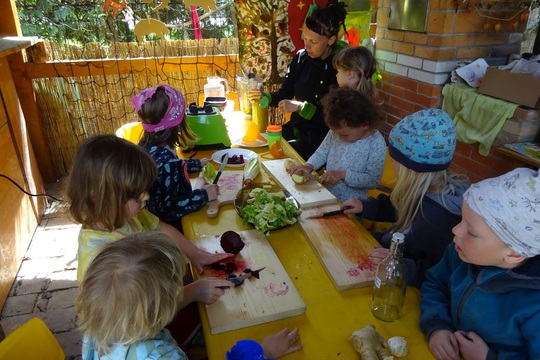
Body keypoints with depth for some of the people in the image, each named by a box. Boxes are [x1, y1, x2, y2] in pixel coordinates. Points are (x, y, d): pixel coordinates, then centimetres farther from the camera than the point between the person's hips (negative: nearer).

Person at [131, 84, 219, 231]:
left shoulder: (147, 145, -5)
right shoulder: (166, 162, -32)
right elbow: (165, 208, -30)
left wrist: (197, 164, 21)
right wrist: (203, 195, -23)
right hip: (171, 226, -9)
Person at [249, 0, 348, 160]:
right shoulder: (301, 58, 0)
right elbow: (285, 94, 7)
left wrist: (301, 107, -23)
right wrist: (264, 97, -12)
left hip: (322, 135, -6)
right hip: (296, 127, 6)